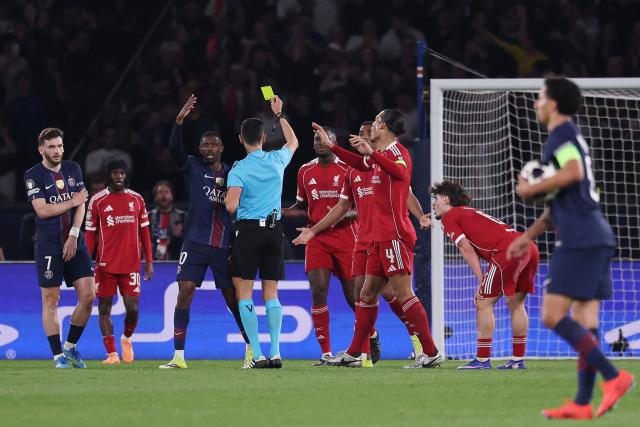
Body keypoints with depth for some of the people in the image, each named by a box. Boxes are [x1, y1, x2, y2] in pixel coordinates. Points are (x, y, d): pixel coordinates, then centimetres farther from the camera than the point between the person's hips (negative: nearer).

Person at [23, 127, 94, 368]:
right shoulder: (33, 176, -3)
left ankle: (71, 346, 15)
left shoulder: (73, 169, 11)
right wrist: (72, 202, -7)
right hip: (48, 246, -4)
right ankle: (58, 355, 4)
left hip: (75, 243, 4)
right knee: (50, 301, -2)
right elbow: (42, 210, -13)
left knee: (88, 296, -2)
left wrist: (73, 236, -7)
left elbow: (81, 206, 5)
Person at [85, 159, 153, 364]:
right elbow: (90, 234, 4)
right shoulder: (97, 201, 2)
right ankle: (112, 353, 3)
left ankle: (127, 338, 26)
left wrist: (149, 261, 7)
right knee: (104, 307, -1)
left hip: (131, 263, 1)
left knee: (132, 308, -3)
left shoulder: (136, 199, 9)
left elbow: (144, 232, 12)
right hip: (106, 264, -1)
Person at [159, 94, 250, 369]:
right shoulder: (193, 168, 5)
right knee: (184, 292, -11)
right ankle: (178, 356, -10)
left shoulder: (231, 175, 9)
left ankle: (251, 350, 20)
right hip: (195, 242, -1)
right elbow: (174, 148, -13)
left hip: (224, 245, 1)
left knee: (233, 298, 4)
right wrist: (179, 120, -26)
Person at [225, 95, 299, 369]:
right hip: (274, 230, 4)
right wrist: (280, 115, 35)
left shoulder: (239, 169, -9)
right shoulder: (277, 160, 4)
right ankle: (275, 352, -3)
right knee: (271, 294, 7)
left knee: (244, 293, 1)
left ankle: (257, 354, -7)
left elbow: (231, 206, -18)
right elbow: (293, 142, 28)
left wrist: (227, 199, 5)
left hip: (248, 230, -4)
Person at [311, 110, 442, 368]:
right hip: (380, 237, 10)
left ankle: (431, 353, -13)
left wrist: (371, 152, -40)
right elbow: (361, 163, 38)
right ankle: (354, 354, 19)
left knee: (404, 294, -13)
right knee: (368, 295, 13)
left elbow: (400, 171, -34)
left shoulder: (397, 151, -11)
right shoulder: (380, 155, 17)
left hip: (395, 235, -10)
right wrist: (331, 146, 42)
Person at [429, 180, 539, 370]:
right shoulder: (469, 213, 33)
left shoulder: (449, 217, 9)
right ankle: (518, 359, 19)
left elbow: (467, 249, -2)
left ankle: (482, 359, 0)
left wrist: (481, 282, -3)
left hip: (508, 251, -9)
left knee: (484, 303, 0)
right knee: (516, 304, 17)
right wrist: (484, 286, 18)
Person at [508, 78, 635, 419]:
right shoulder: (572, 137, 25)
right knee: (584, 326, 6)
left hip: (579, 240, -10)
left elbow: (573, 173, -25)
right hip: (597, 239, 10)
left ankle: (614, 377, -17)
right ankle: (583, 403, 4)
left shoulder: (562, 134, -4)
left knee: (553, 317, -11)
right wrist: (529, 235, 27)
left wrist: (531, 189, -12)